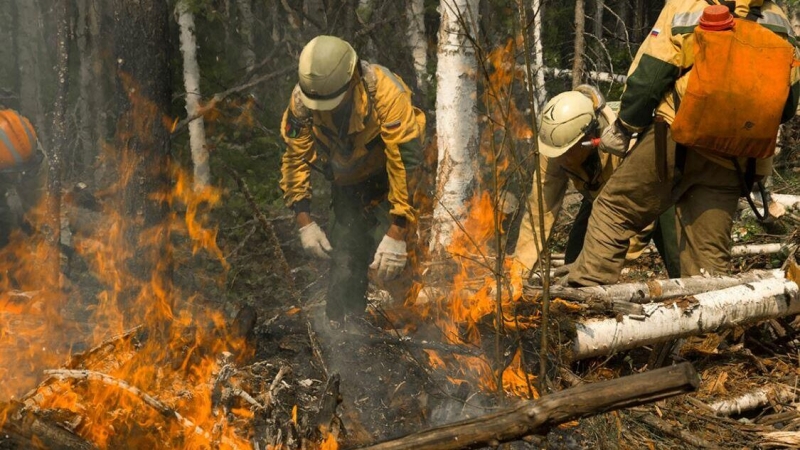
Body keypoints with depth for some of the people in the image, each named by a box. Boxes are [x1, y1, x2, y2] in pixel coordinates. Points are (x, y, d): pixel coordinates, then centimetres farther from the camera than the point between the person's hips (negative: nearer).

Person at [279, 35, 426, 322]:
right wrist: (304, 221, -16)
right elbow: (295, 159, -11)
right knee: (345, 258, -7)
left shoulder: (385, 93, -37)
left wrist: (397, 233, -39)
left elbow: (405, 161, -37)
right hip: (348, 180, 3)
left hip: (388, 175, -3)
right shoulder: (301, 101, -23)